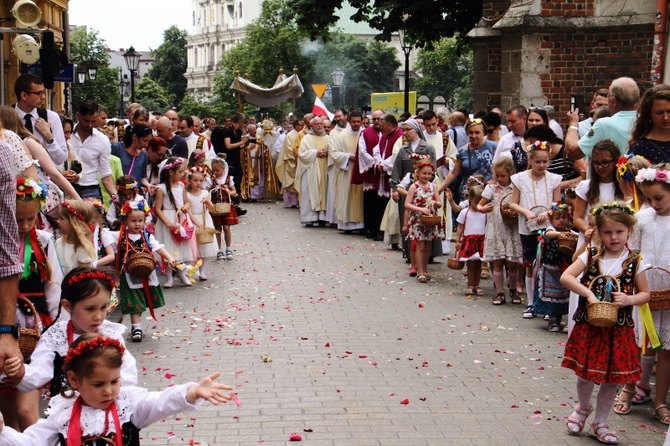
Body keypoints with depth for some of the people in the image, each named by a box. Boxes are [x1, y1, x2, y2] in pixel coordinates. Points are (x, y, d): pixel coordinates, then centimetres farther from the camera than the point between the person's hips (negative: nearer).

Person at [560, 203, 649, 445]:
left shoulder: (634, 262, -2)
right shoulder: (591, 256, -3)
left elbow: (645, 293, 3)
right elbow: (566, 277, -11)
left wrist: (629, 299, -17)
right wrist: (587, 293, -22)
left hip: (619, 330, 0)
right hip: (588, 327, 0)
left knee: (611, 379, 8)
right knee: (585, 373, 9)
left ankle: (600, 422, 27)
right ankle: (583, 407, 39)